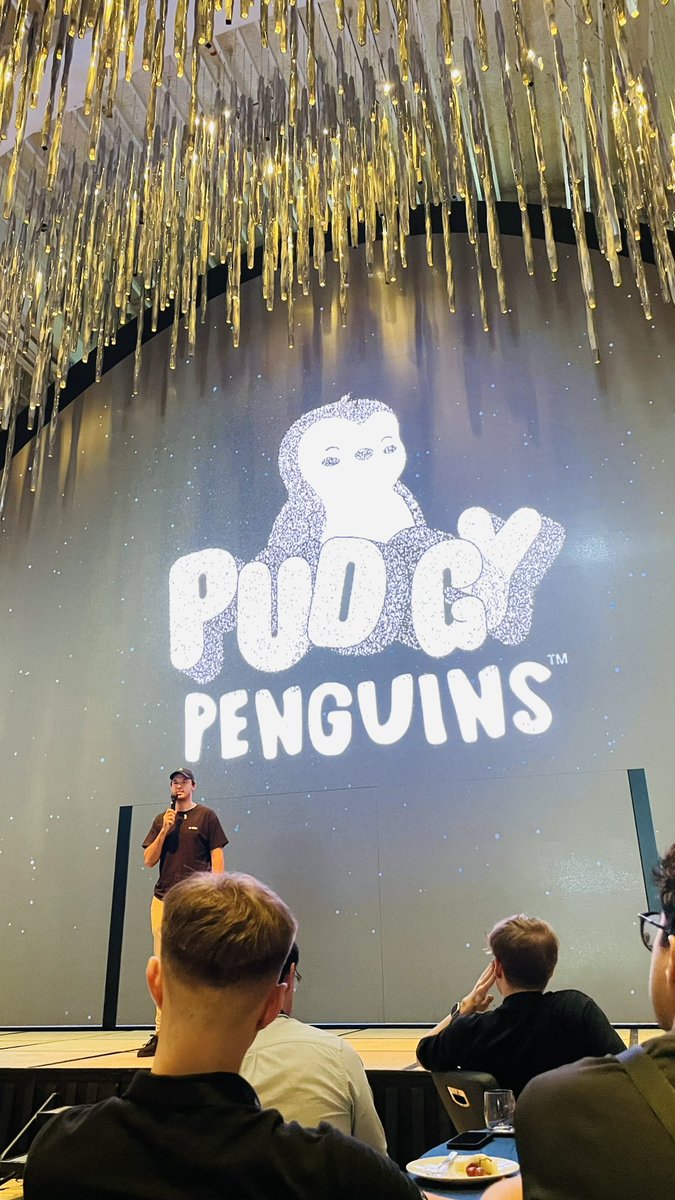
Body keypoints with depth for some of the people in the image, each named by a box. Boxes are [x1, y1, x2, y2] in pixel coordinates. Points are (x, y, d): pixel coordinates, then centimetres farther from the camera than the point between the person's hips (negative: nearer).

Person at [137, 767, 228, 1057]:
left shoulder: (206, 816, 3)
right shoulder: (161, 820, 15)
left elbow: (217, 856, -1)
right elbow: (148, 860, 9)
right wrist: (164, 830, -4)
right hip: (163, 898, 4)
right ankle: (161, 1032, 13)